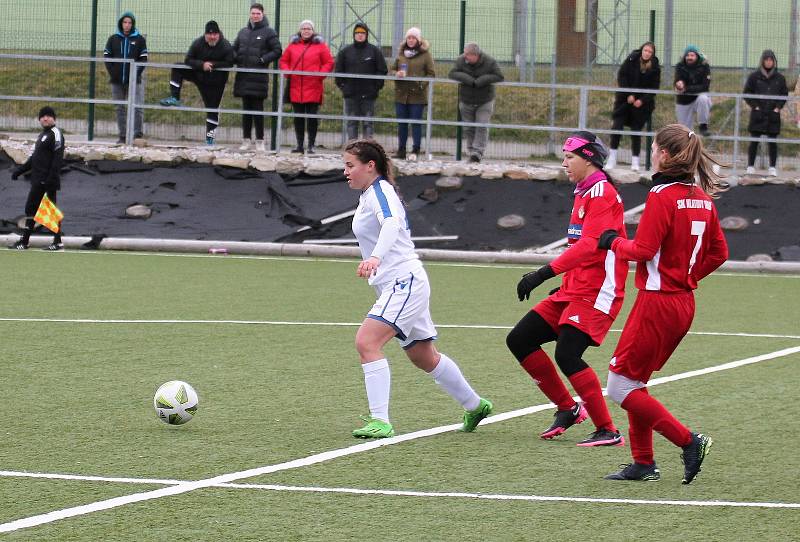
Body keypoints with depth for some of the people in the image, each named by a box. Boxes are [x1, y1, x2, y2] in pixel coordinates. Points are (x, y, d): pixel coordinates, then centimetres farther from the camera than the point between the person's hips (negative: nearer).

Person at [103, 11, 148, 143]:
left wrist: (136, 73, -10)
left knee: (137, 108, -11)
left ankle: (138, 133, -8)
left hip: (134, 81, -2)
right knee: (120, 109, 7)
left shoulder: (139, 39, 2)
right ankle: (122, 136, 12)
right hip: (117, 80, 2)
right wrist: (112, 72, -4)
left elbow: (143, 58, 0)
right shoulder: (113, 39, 7)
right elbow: (106, 56, 7)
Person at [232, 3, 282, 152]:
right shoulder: (243, 32, 15)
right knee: (246, 109, 8)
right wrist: (236, 59, 3)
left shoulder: (268, 32, -1)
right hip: (243, 77, 5)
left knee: (258, 109, -4)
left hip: (259, 77, -5)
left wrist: (263, 60, -13)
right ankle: (246, 140, 13)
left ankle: (259, 141, 1)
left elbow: (277, 51, -3)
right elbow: (234, 49, 24)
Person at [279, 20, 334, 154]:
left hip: (313, 88, -3)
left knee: (312, 117, -2)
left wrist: (320, 74, -12)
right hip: (295, 88, 3)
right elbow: (284, 61, 15)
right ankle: (299, 145, 14)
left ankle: (311, 145, 4)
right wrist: (287, 72, -2)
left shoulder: (320, 45, 2)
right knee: (298, 118, 7)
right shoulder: (293, 45, 10)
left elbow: (329, 63, 1)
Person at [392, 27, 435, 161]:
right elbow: (393, 69, 18)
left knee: (416, 123, -3)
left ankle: (415, 151, 2)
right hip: (401, 94, 4)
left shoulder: (425, 55, -1)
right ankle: (401, 150, 13)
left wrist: (422, 84, -16)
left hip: (417, 95, -4)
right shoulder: (401, 53, 11)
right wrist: (397, 74, -5)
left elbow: (431, 74, -1)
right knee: (402, 123, 7)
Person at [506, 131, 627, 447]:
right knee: (519, 340, 4)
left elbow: (589, 244, -25)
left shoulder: (601, 193, -13)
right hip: (572, 291, 10)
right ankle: (568, 408, 12)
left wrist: (545, 273, -31)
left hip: (595, 295, -10)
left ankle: (608, 431, -16)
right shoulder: (583, 193, 18)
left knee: (567, 355, -22)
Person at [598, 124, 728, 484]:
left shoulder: (662, 197, -16)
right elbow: (719, 252, 14)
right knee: (635, 383, 18)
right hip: (685, 302, 9)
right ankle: (643, 463, 18)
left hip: (657, 302, -9)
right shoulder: (702, 198, 8)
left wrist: (614, 242, -1)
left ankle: (688, 441, -7)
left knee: (620, 387, -2)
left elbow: (642, 250, -19)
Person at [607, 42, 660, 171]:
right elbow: (621, 76, -6)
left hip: (641, 103, 0)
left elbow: (654, 88, -3)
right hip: (625, 99, 0)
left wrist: (642, 100, -15)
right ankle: (612, 159, 0)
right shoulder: (632, 60, -6)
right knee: (617, 126, -9)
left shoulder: (655, 67, -4)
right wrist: (628, 95, -13)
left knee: (636, 131, 1)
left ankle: (635, 161, 10)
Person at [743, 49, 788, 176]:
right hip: (758, 114, -1)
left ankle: (773, 167, 8)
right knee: (754, 141, -1)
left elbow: (785, 94, 12)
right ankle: (750, 166, 4)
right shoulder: (754, 76, 1)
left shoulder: (779, 78, 6)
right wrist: (755, 106, -5)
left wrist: (778, 107, 0)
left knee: (772, 142, 3)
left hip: (773, 114, 1)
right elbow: (746, 93, 4)